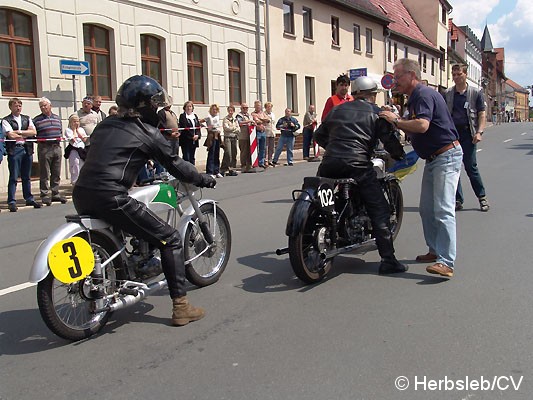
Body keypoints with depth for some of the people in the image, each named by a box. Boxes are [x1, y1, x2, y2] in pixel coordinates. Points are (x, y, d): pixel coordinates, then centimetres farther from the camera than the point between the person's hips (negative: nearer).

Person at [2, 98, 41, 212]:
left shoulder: (27, 119, 16)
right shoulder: (6, 120, 2)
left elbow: (34, 132, 2)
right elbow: (11, 135, -10)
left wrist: (19, 132, -7)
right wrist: (26, 135, 0)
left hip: (27, 149, 4)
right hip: (14, 150, -4)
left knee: (26, 176, 11)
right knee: (13, 177, -4)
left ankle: (29, 198, 19)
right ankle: (12, 202, -1)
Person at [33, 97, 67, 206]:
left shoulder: (57, 118, 16)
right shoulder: (36, 120, 1)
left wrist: (59, 138, 10)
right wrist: (37, 140, -14)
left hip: (57, 147, 5)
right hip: (44, 149, -5)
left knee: (56, 173, 9)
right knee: (44, 174, -2)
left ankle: (55, 193, 18)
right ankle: (45, 195, 4)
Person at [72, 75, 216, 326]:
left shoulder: (105, 125, 20)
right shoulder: (148, 133, 0)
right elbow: (176, 165, 5)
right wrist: (204, 180, 19)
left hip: (81, 197, 8)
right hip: (111, 199, -8)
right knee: (170, 239, 0)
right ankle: (181, 307, -1)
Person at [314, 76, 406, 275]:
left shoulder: (337, 110, 23)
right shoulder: (376, 112, 9)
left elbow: (318, 135, 25)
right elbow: (389, 139, 0)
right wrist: (400, 155, 17)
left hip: (329, 165, 5)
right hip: (357, 166, -4)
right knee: (379, 211, 2)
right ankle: (388, 260, -2)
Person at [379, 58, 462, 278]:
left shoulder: (424, 94, -15)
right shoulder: (414, 97, 17)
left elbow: (422, 125, -30)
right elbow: (412, 129, 17)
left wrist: (396, 121, -19)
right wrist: (395, 121, 2)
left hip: (447, 156, -11)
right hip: (433, 158, 11)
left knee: (443, 210, -16)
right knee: (427, 209, 12)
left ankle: (446, 262, -19)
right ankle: (435, 250, 22)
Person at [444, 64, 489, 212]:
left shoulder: (476, 93, 4)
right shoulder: (447, 94, 10)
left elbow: (481, 114, 2)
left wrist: (479, 132, -12)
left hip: (467, 133, -3)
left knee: (471, 166, -4)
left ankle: (482, 197, 12)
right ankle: (458, 200, 11)